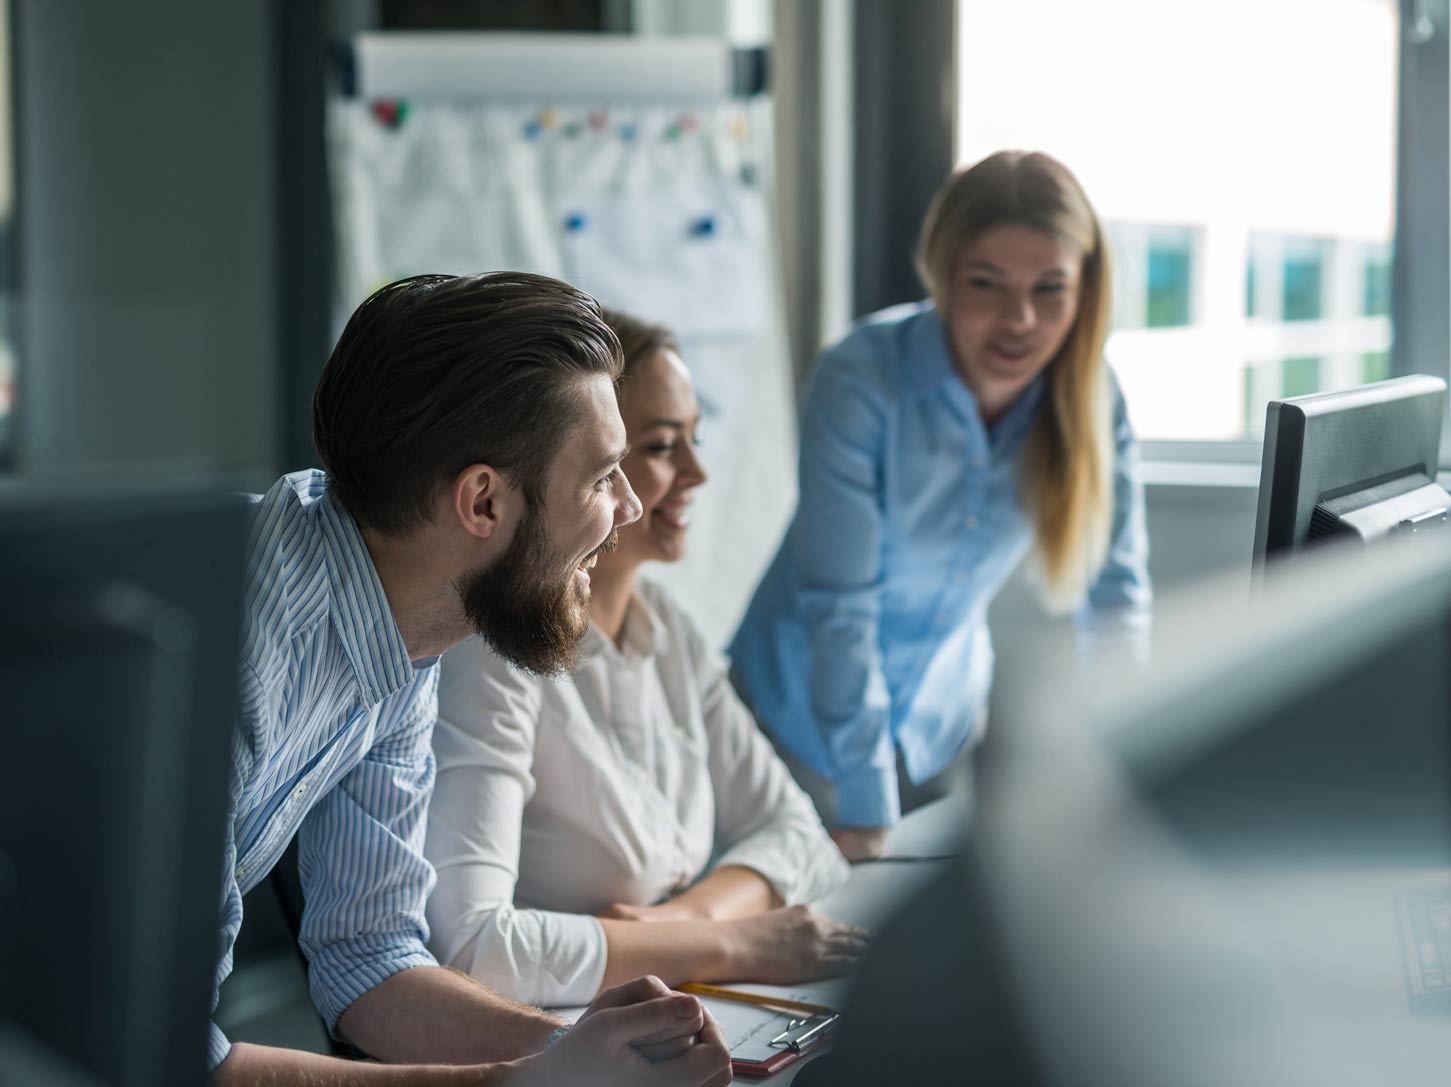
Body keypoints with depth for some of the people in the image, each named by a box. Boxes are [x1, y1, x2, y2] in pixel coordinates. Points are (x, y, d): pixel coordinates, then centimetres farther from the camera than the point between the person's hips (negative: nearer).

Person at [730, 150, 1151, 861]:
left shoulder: (1089, 397, -13)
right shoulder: (861, 382, -27)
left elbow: (1116, 590, -5)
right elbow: (839, 603, -26)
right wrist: (865, 810, -24)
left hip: (945, 713, 4)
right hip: (811, 708, -4)